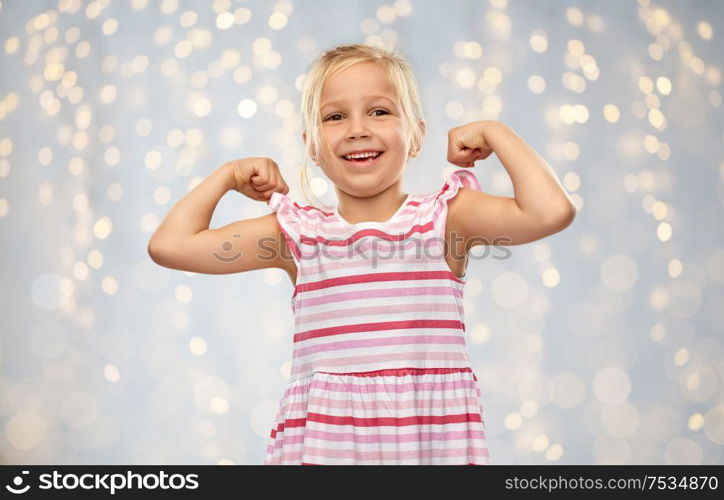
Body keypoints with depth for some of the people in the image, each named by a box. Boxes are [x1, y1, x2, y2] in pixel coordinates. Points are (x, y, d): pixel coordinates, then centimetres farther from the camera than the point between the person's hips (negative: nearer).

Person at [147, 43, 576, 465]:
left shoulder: (445, 216, 1)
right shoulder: (298, 232, 5)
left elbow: (551, 211, -14)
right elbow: (169, 244, 4)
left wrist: (494, 133, -2)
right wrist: (228, 174, 12)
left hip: (434, 436, -1)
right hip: (324, 436, 1)